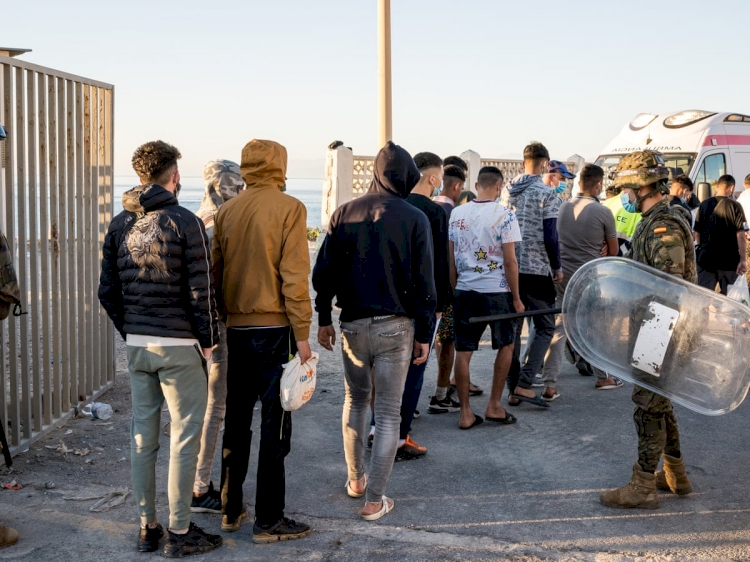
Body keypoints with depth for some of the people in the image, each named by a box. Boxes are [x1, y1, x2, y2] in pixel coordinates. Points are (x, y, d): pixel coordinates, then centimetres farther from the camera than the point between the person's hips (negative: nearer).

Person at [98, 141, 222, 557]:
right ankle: (180, 532, 7)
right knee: (184, 436, 2)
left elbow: (107, 291, 9)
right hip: (179, 346, -6)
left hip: (136, 345, 6)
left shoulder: (120, 224, 6)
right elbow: (200, 292, -12)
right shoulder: (185, 222, -11)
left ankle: (146, 528, 19)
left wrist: (130, 331, 17)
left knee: (142, 434, 11)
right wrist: (207, 341, -1)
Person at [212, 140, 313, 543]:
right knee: (275, 427, 1)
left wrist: (223, 318, 16)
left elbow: (215, 271, 8)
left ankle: (230, 510, 24)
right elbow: (294, 276, -13)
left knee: (236, 421, 16)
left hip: (235, 328, 5)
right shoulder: (289, 208, -9)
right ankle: (268, 521, 4)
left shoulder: (226, 211, 5)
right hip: (274, 328, -5)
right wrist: (302, 334, -9)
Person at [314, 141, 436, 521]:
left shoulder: (344, 213, 1)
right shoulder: (414, 218, -7)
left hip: (352, 324, 3)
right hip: (395, 326, -3)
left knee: (355, 400, 22)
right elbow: (423, 282, -7)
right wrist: (424, 334, 0)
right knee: (388, 413, 4)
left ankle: (355, 480, 32)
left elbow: (323, 272, 3)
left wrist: (323, 319, 12)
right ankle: (375, 500, 6)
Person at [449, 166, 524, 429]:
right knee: (506, 345, 16)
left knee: (463, 351, 6)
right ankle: (494, 405, 16)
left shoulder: (457, 213, 5)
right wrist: (516, 298, -2)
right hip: (496, 291, -3)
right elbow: (510, 261, -9)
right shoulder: (504, 215, -8)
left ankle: (465, 413, 10)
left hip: (465, 290, 3)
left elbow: (451, 258, 8)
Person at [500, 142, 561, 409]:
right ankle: (524, 384, -8)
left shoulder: (506, 191, 7)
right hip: (536, 269, -5)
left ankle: (513, 390, 12)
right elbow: (550, 237, -12)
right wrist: (557, 267, 1)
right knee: (545, 327, 5)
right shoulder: (546, 194, -9)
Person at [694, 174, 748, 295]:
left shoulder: (704, 205, 3)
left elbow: (697, 233, 8)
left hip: (705, 259, 3)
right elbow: (741, 235, -14)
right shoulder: (735, 206, -9)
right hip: (728, 261, -3)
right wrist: (743, 259, -12)